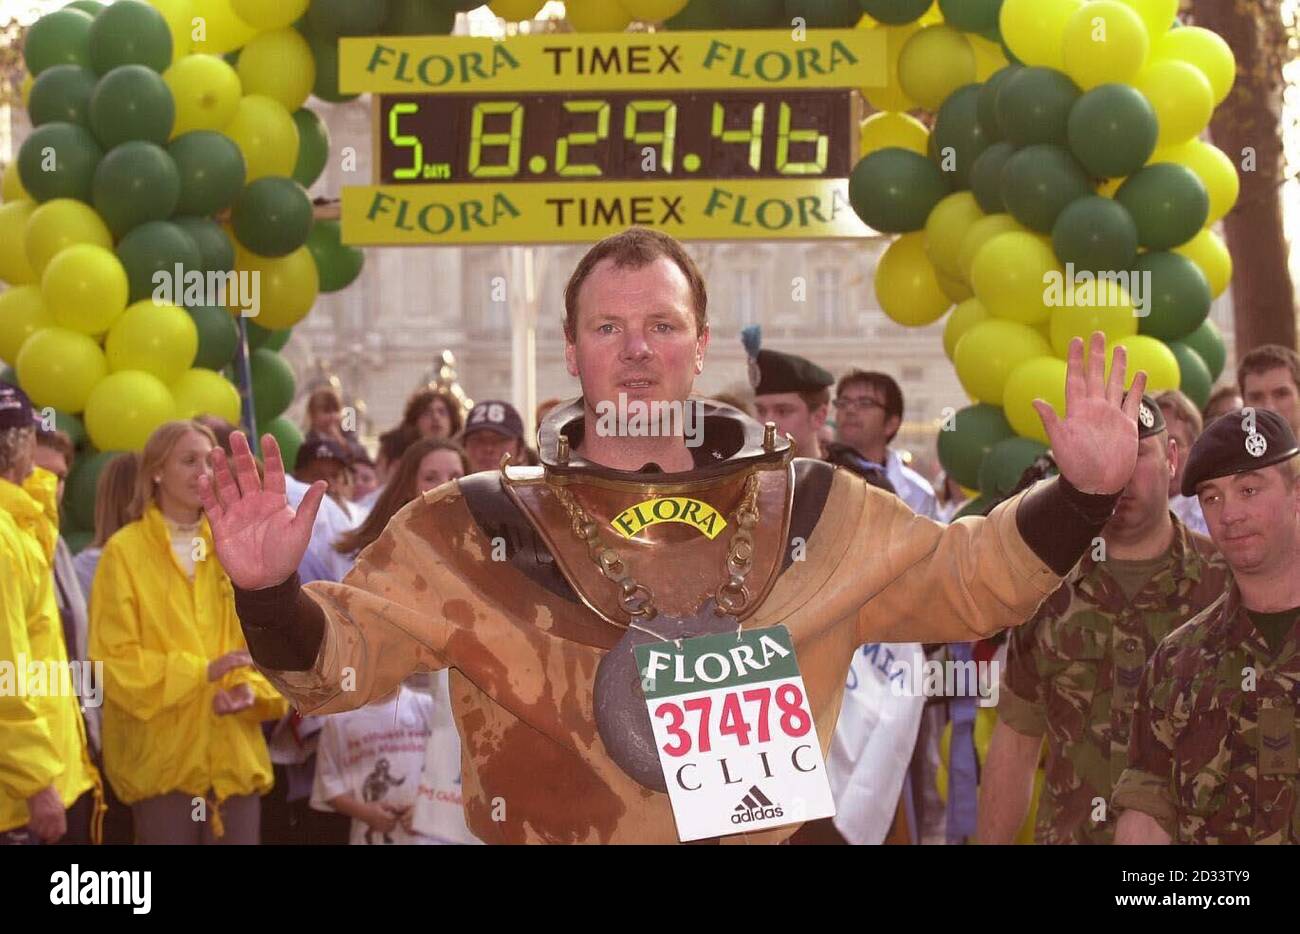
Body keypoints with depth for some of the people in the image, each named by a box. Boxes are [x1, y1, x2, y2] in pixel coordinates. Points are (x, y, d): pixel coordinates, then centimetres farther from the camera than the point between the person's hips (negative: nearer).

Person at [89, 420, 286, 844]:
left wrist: (250, 688, -10)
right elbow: (114, 659, -8)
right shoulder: (125, 551, -4)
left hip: (234, 753, 4)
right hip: (161, 755, -4)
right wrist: (203, 671, -17)